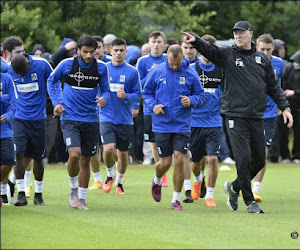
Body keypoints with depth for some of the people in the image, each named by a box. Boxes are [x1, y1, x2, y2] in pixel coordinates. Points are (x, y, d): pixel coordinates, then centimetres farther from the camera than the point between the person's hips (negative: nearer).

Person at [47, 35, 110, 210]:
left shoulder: (101, 68, -1)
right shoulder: (67, 64, -5)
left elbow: (105, 90, 9)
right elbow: (52, 80, 13)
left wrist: (104, 99, -14)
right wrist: (56, 102, 3)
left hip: (91, 120, 2)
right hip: (70, 118, -2)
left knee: (85, 161, 6)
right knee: (74, 154, -21)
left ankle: (81, 199, 18)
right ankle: (73, 188, 5)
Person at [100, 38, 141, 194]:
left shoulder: (132, 72, 1)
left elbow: (137, 95, 2)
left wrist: (126, 96, -17)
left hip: (125, 119, 1)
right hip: (107, 117, -1)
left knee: (123, 153, 8)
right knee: (108, 148, -19)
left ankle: (119, 182, 30)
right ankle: (110, 176, 9)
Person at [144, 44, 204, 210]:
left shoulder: (191, 74, -1)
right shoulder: (156, 72, -1)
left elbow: (200, 95, 6)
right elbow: (147, 92, 9)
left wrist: (191, 100, -15)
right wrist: (153, 105, -9)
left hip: (182, 125, 0)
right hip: (162, 125, 0)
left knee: (179, 160, -7)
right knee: (166, 162, 2)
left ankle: (176, 200, 4)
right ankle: (157, 181, 38)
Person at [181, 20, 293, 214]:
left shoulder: (262, 59, 13)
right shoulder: (228, 55, 2)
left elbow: (273, 86, 18)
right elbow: (209, 50, -16)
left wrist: (285, 107, 10)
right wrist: (195, 41, -36)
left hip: (257, 117, 4)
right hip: (235, 116, -4)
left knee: (260, 160, 8)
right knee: (244, 158, -10)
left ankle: (235, 187, 29)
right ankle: (249, 201, -1)